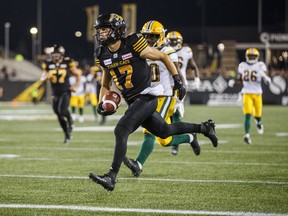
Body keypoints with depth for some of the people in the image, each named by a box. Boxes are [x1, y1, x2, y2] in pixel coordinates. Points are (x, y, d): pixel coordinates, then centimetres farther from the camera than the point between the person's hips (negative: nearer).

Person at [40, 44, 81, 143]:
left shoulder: (67, 62, -6)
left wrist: (76, 86, -2)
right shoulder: (48, 64, 0)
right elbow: (42, 79, 8)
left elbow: (78, 74, 7)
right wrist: (46, 77, -15)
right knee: (59, 115, 7)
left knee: (62, 110, -25)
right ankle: (67, 135, 23)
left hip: (65, 92, -4)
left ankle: (70, 120, 9)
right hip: (55, 93, 4)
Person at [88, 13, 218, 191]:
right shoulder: (103, 56, 4)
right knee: (164, 131, 20)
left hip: (146, 97, -8)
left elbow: (164, 58, -4)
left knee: (121, 131, -23)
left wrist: (177, 80, -5)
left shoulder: (134, 46, -16)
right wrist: (101, 103, 1)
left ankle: (112, 177, -26)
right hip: (132, 102, 8)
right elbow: (105, 84, 18)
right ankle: (204, 128, 42)